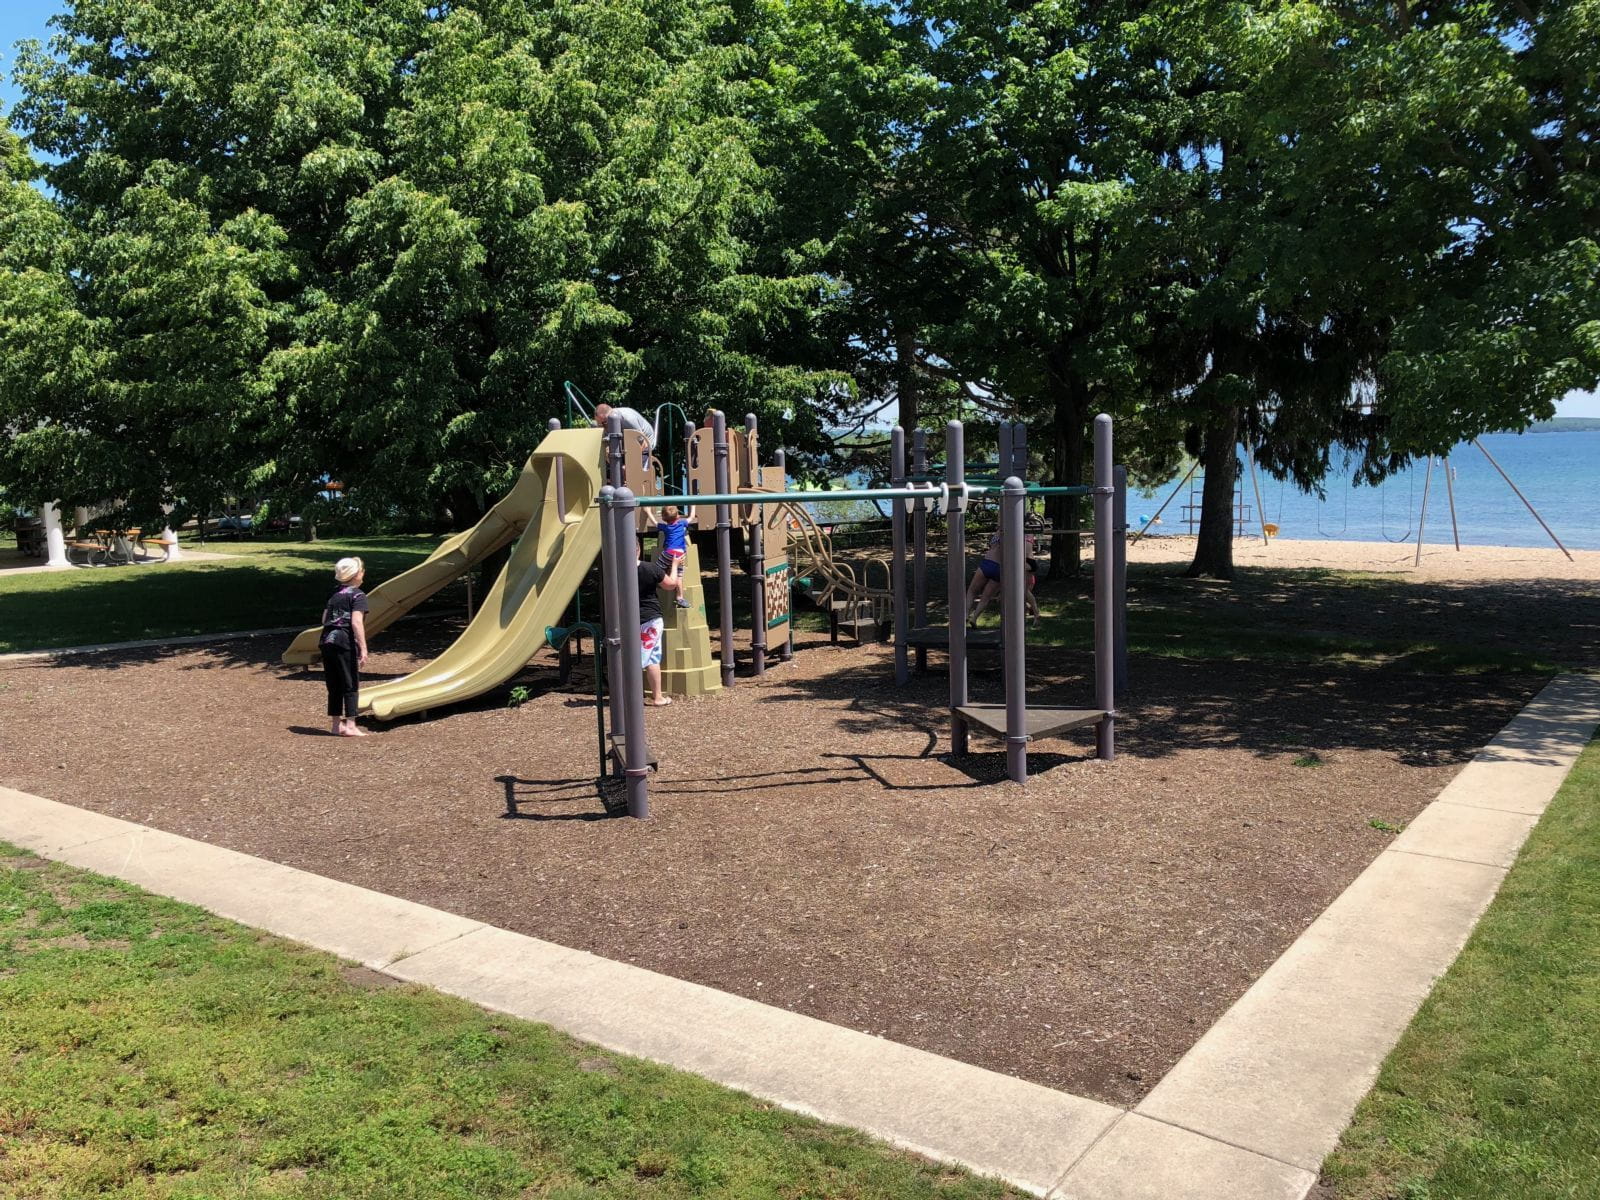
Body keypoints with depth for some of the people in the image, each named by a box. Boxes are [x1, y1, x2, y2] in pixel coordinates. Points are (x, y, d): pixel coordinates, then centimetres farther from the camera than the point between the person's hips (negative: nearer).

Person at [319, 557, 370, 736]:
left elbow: (324, 620, 17)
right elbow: (356, 623, -15)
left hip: (326, 641, 7)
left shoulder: (335, 595, 17)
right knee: (351, 685, 0)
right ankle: (350, 726, -1)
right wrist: (363, 648, -17)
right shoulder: (358, 595, -5)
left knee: (334, 686, 13)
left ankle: (336, 725, 19)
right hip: (345, 642, -7)